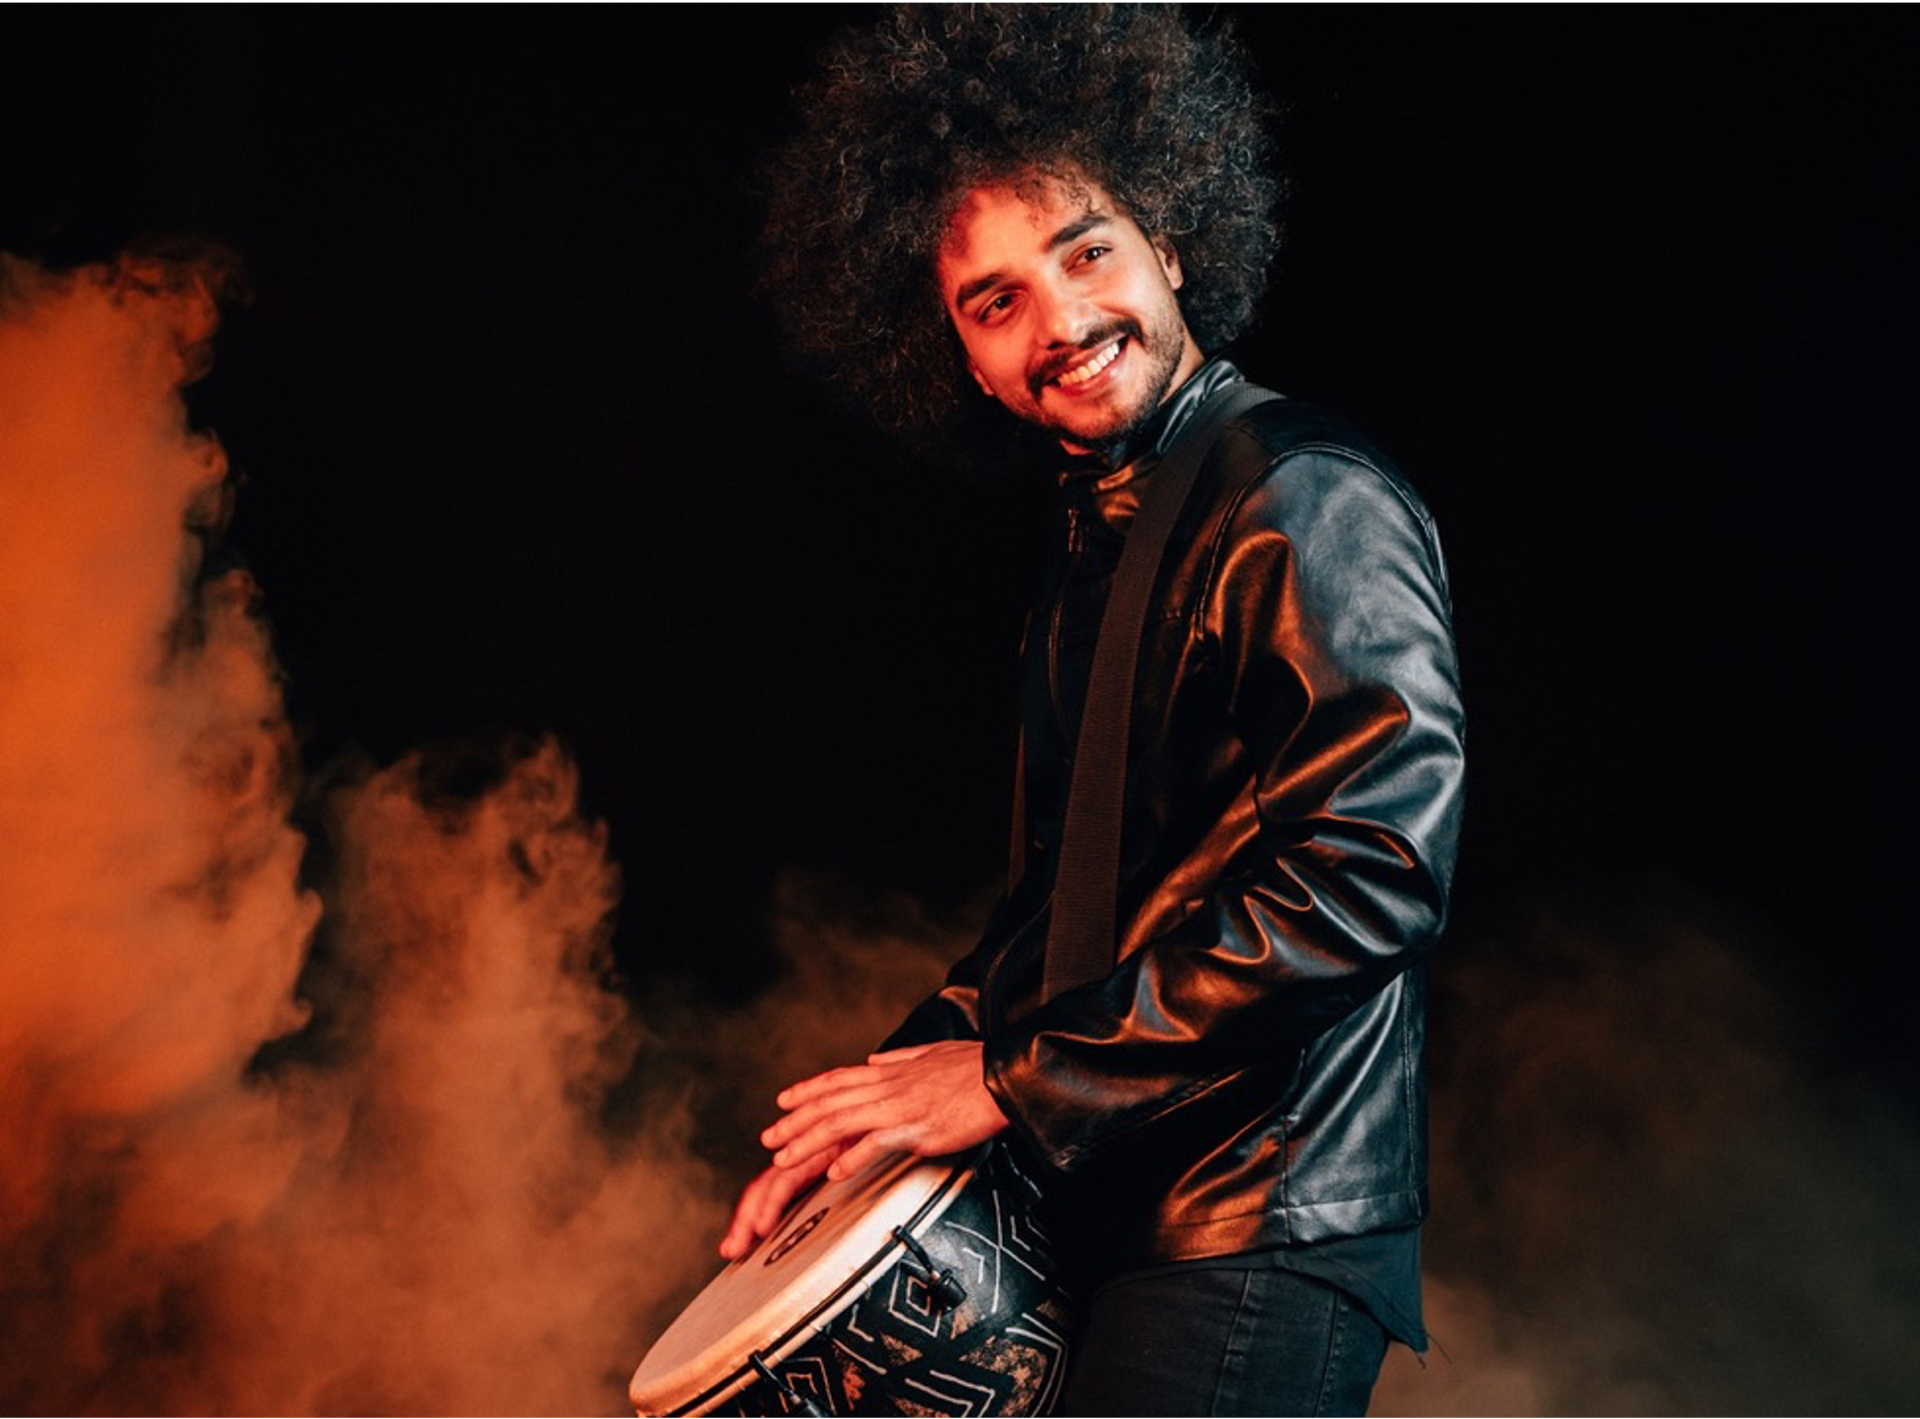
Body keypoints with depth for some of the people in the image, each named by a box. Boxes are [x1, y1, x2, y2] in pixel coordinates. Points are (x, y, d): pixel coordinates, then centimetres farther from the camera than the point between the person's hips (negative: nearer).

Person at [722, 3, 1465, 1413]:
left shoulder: (1308, 500, -15)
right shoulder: (1092, 552, 13)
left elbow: (1372, 867, -26)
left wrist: (1021, 1076, -19)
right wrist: (902, 1083, 6)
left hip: (1259, 1242, -8)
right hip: (1112, 1218, 9)